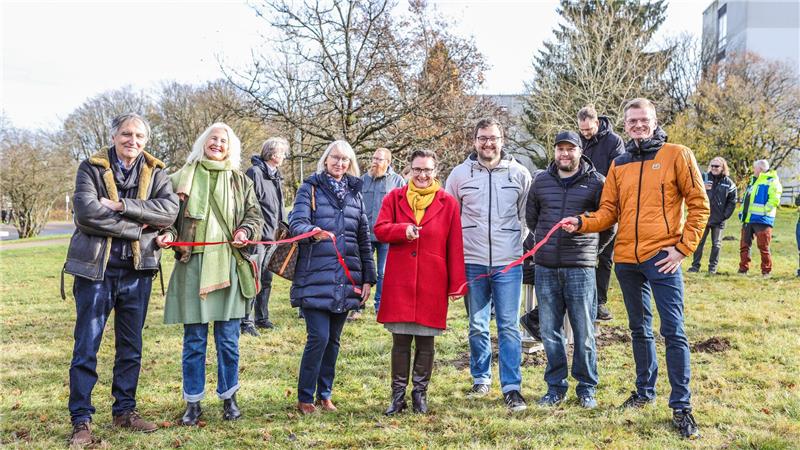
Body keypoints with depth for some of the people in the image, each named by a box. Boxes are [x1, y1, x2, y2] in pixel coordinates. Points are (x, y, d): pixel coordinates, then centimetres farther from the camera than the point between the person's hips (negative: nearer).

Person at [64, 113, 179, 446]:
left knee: (131, 345, 12)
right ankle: (81, 420, 9)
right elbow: (86, 211, -18)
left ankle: (124, 411, 24)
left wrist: (122, 206, -20)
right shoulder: (91, 168, -2)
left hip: (138, 269, 3)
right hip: (96, 267, -3)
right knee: (86, 346, 1)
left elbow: (170, 209, -12)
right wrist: (138, 226, -17)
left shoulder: (155, 172, 5)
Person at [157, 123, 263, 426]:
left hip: (229, 267, 1)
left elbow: (255, 217, 11)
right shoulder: (182, 178, 8)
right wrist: (169, 235, -10)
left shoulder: (241, 182, 11)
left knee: (228, 339, 5)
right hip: (192, 266, -1)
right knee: (194, 340, 4)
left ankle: (229, 398, 21)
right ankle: (193, 403, 17)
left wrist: (245, 232, -9)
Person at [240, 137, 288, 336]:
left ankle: (262, 318, 26)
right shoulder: (255, 173, -13)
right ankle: (246, 321, 1)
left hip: (272, 236, 9)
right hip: (258, 236, -9)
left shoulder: (276, 176, 16)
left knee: (266, 280, 16)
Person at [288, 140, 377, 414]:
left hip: (346, 279, 4)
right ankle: (305, 398, 6)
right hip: (315, 278, -4)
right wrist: (312, 231, -35)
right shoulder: (311, 188, 2)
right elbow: (296, 222, -12)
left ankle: (324, 394, 23)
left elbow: (364, 239, 15)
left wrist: (368, 278, 12)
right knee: (319, 336, -9)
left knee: (333, 339, 10)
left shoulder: (355, 194, 15)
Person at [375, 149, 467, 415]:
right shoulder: (395, 198, 7)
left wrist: (457, 284, -1)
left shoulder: (448, 203, 3)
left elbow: (455, 247, 2)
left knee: (425, 341, 7)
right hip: (399, 282, 1)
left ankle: (420, 393, 21)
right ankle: (398, 394, 16)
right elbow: (379, 230, 1)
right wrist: (403, 230, -18)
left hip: (432, 282, 0)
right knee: (400, 339, 5)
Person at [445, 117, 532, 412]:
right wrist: (460, 244, 6)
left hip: (509, 263, -1)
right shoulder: (460, 174, 5)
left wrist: (517, 241, 3)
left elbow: (528, 215, 10)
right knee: (477, 327, 10)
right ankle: (481, 380, 25)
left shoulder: (519, 174, 3)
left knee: (509, 327, -3)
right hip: (472, 262, 1)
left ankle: (512, 387, 4)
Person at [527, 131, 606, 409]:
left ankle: (587, 388, 18)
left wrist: (590, 248, 6)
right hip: (546, 268, 3)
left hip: (580, 268, -3)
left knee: (584, 332, 4)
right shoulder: (541, 181, 9)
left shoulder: (596, 182, -1)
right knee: (549, 331, 8)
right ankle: (555, 386, 21)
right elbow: (531, 217, 21)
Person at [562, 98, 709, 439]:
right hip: (626, 260, 5)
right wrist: (582, 222, -10)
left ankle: (681, 406, 3)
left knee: (673, 331, -5)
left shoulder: (677, 155, -1)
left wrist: (683, 247, -9)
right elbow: (608, 211, 8)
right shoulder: (619, 165, 12)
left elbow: (699, 204, -3)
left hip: (662, 258, -5)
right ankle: (645, 391, 31)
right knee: (639, 329, 16)